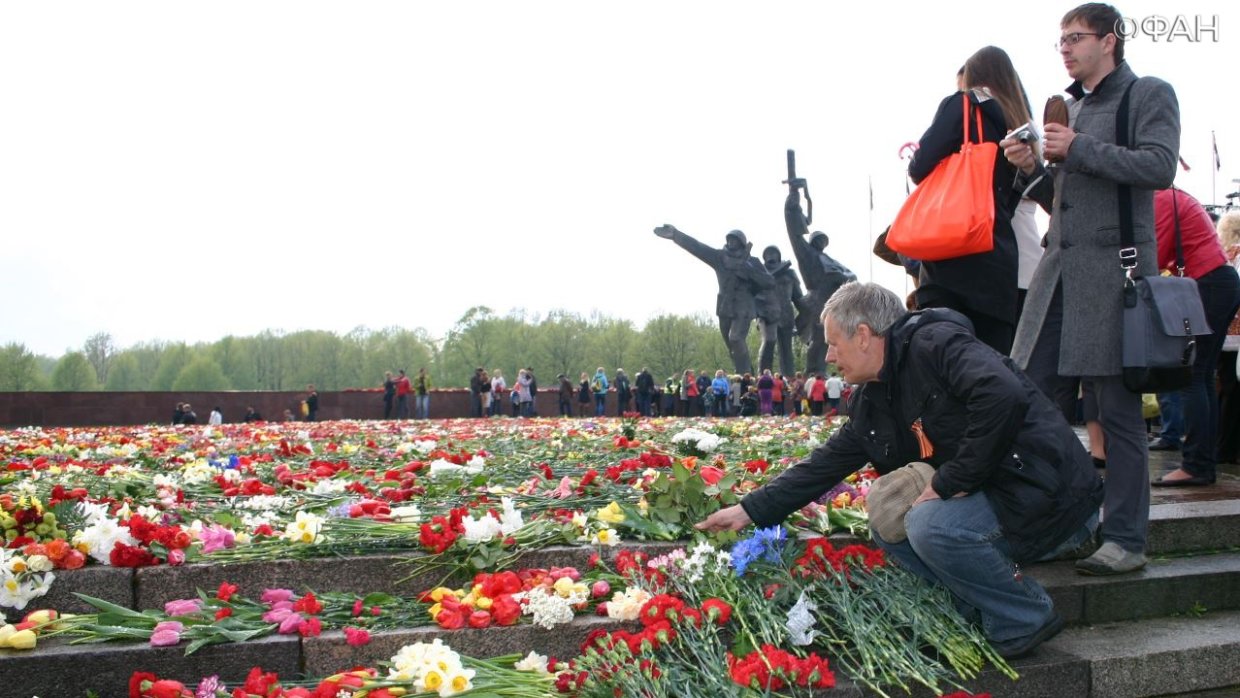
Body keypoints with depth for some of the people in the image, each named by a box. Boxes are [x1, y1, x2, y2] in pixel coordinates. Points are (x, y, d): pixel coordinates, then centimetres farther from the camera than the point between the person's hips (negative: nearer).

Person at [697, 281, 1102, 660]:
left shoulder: (938, 343, -16)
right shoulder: (873, 401, 10)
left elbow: (1004, 396, -33)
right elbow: (826, 464, 15)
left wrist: (953, 480, -25)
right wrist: (751, 510, 15)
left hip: (1052, 500, -9)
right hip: (987, 498, 9)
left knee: (930, 524, -27)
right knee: (887, 526, 5)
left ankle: (1025, 620, -5)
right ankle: (981, 612, 6)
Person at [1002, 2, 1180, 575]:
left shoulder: (1148, 95, 2)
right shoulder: (1069, 108, 22)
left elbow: (1160, 166, -15)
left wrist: (1078, 150, -13)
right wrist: (1030, 169, 4)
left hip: (1114, 269, -7)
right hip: (1059, 269, 7)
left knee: (1117, 409, -4)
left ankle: (1126, 540, 3)